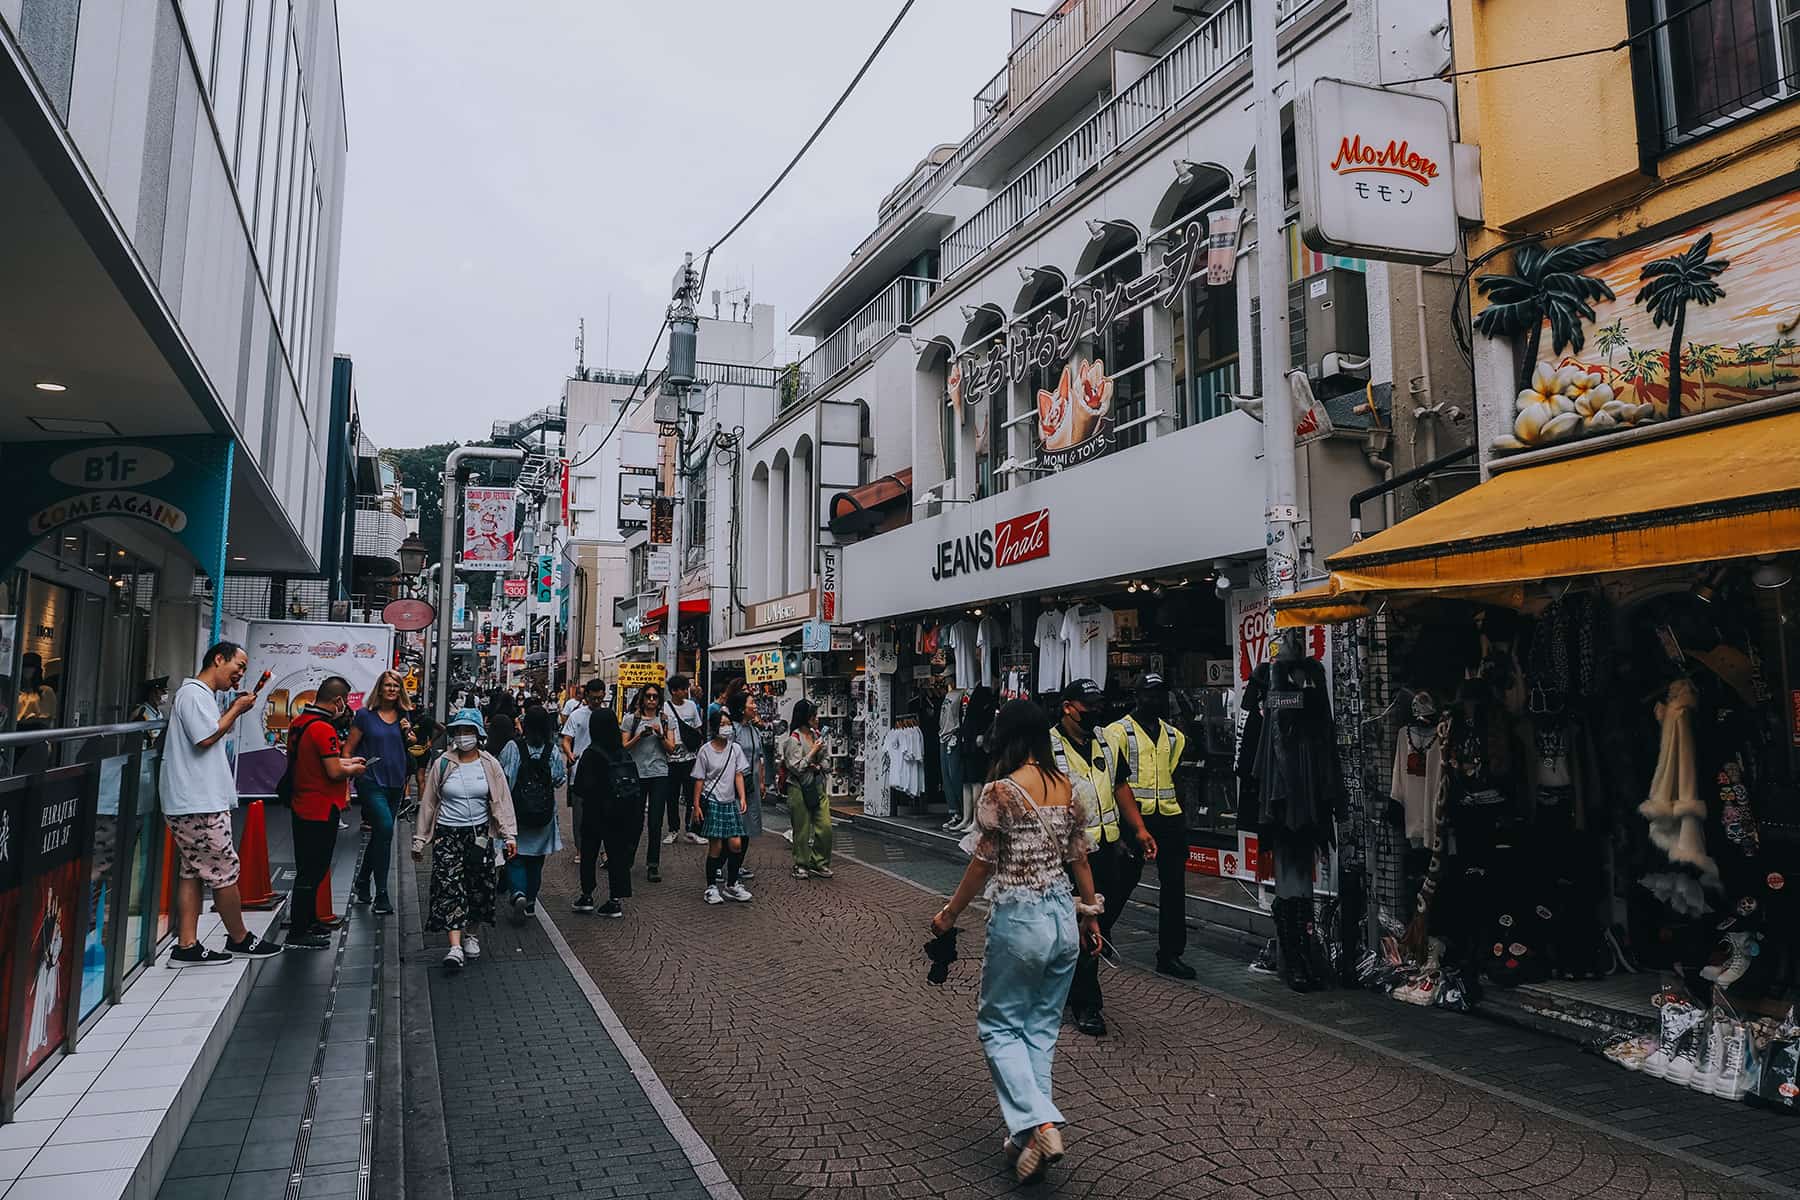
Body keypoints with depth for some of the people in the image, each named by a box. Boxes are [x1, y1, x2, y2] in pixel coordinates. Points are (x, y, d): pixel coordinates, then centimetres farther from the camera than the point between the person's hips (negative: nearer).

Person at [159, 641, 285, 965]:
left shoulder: (200, 695, 20)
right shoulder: (194, 693, -13)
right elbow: (206, 737, -20)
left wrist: (232, 711, 13)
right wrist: (236, 710, -10)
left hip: (192, 803, 11)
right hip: (199, 804, -11)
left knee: (194, 871, 10)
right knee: (224, 870, 0)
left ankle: (187, 946, 11)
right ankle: (239, 939, 11)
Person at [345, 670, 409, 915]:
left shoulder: (403, 716, 10)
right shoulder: (365, 715, -3)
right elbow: (348, 749, -1)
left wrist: (408, 734, 0)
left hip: (395, 785, 5)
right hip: (371, 783, -5)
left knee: (379, 836, 13)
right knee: (385, 829, -19)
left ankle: (361, 887, 31)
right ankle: (381, 896, -12)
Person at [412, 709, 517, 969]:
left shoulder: (490, 764, 1)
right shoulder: (442, 764, 0)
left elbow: (502, 801, 1)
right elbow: (428, 803, 5)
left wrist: (510, 835, -7)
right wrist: (419, 840, 6)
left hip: (480, 833, 1)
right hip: (448, 834, -1)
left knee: (478, 887, 6)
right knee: (449, 887, -11)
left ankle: (471, 935, 28)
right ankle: (455, 946, -15)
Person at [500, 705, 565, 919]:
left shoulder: (512, 748, -11)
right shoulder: (553, 751, -8)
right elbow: (559, 780, -1)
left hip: (516, 810, -2)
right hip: (544, 812, 2)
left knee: (515, 856, 7)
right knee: (536, 859, 14)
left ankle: (518, 893, -15)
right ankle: (531, 903, 19)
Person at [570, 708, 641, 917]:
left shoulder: (592, 753, -16)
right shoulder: (623, 752, -1)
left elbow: (584, 787, -19)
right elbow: (636, 784, -1)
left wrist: (572, 788, 0)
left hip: (597, 811, -4)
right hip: (626, 812, 4)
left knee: (588, 853, 13)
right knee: (618, 853, 9)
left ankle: (587, 897, 20)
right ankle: (616, 900, 9)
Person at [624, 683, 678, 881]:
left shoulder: (666, 720, 8)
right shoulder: (631, 719, 4)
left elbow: (671, 749, 5)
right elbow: (624, 747, 2)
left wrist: (660, 735, -11)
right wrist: (639, 736, -14)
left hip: (659, 774, 0)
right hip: (636, 773, 0)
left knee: (656, 822, -2)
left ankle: (653, 865, 1)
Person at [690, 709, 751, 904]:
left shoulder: (735, 748, 4)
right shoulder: (705, 750, -4)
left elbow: (739, 775, 4)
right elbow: (699, 780, -2)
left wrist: (742, 797, -8)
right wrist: (696, 805, -5)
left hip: (730, 802, 3)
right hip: (712, 802, -3)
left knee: (736, 844, -2)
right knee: (716, 846, -2)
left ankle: (731, 885, 13)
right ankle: (712, 887, 11)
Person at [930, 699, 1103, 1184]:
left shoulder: (1000, 791, -16)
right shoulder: (1071, 788, 1)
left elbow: (983, 865, -11)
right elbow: (1079, 859, 7)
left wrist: (949, 914, 2)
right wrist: (1091, 914, 20)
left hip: (1018, 919, -6)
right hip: (1064, 915, 6)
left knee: (999, 1026, 11)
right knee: (1041, 1029, 17)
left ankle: (1039, 1125, -3)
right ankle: (1030, 1135, 22)